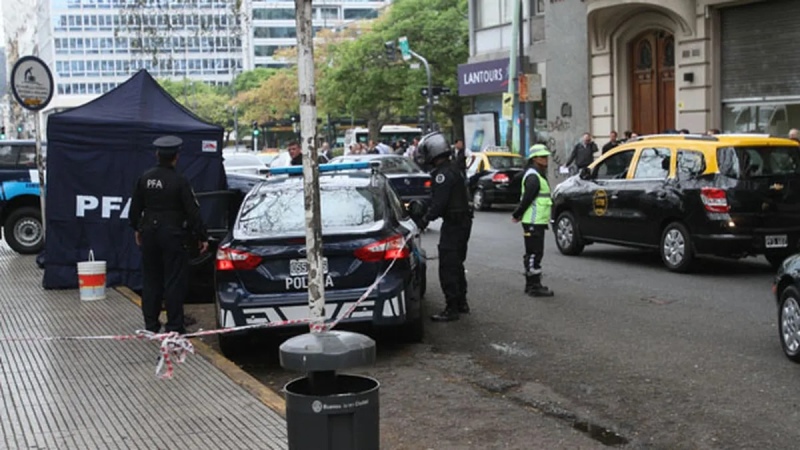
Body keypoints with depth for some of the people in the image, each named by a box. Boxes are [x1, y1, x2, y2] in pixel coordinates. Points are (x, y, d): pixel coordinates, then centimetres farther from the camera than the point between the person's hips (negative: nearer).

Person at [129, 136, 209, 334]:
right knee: (174, 281, 0)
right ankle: (174, 326, 1)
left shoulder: (145, 178, 2)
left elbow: (135, 207, 12)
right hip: (172, 234, -5)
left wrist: (137, 229, 26)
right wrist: (202, 237, -5)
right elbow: (192, 212, -12)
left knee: (150, 279, 13)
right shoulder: (180, 181, -13)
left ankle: (151, 324, 19)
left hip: (149, 234, 5)